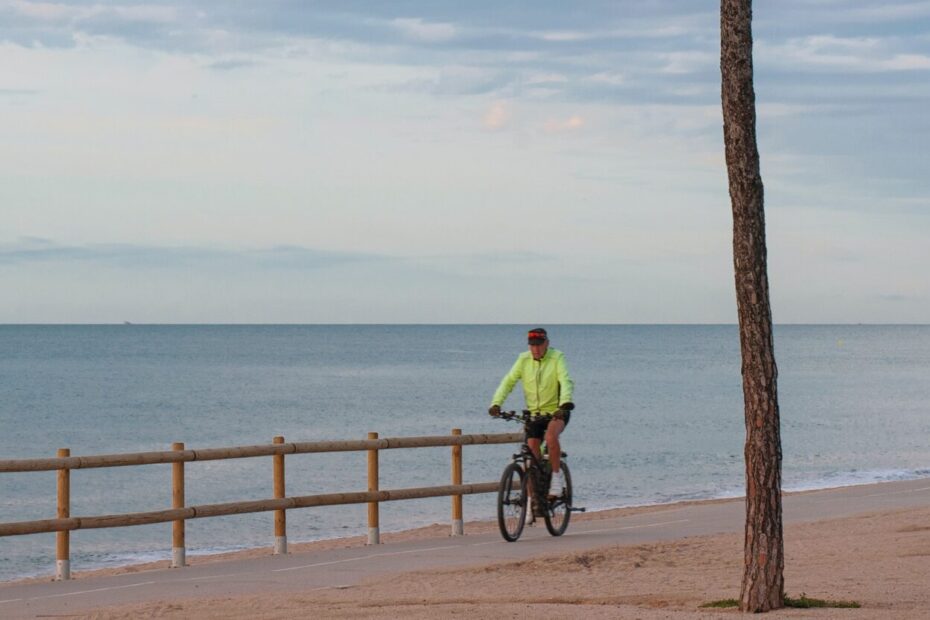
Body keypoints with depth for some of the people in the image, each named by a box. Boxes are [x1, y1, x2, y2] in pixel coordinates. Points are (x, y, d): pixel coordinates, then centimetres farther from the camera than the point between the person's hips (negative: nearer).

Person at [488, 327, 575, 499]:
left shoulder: (557, 358, -10)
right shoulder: (524, 360, -1)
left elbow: (566, 382, -24)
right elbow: (508, 382, -6)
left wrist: (565, 404, -42)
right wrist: (496, 403, -22)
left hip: (556, 411, -4)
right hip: (534, 414, 4)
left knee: (551, 436, -33)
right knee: (531, 452, -7)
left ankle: (557, 475, -15)